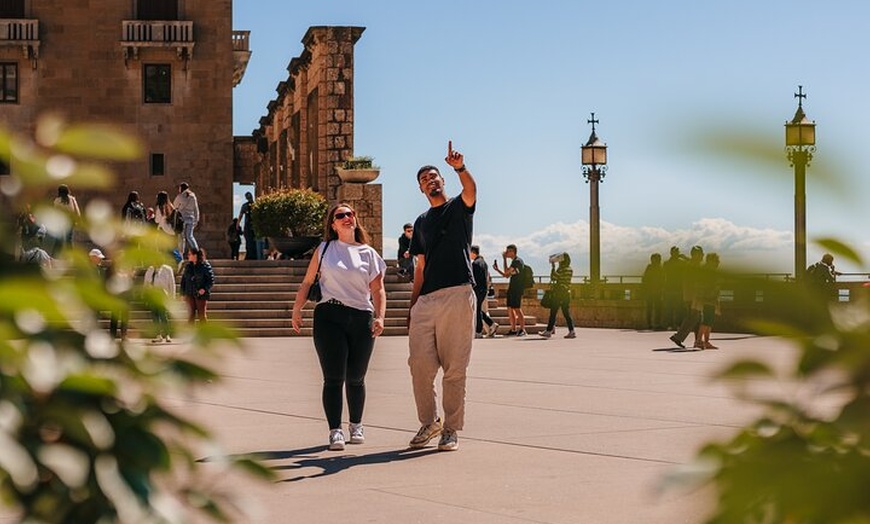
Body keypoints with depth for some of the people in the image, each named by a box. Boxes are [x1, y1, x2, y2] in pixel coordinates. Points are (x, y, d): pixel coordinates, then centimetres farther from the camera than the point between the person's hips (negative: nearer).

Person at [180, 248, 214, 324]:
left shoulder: (205, 266, -8)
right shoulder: (188, 266, 8)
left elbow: (211, 280, -7)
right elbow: (183, 280, 13)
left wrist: (204, 289, -20)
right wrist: (183, 293, 7)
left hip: (201, 294, -4)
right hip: (190, 295, 4)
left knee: (202, 315, 3)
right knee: (191, 315, 5)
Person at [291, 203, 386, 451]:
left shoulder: (369, 254, 11)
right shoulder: (324, 250, 11)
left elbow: (378, 291, 6)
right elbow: (307, 282, 12)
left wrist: (380, 317, -8)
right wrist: (297, 309, 2)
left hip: (361, 319, 1)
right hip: (329, 316, -1)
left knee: (355, 378, 8)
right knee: (334, 378, -8)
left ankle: (356, 426, 27)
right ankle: (335, 431, -6)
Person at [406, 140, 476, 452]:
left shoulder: (459, 208, 9)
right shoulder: (421, 222, 23)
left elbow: (471, 189, -16)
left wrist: (460, 168, -37)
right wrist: (412, 305, 13)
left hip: (458, 295, -4)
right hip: (426, 299, 5)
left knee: (455, 368, -4)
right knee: (419, 363, -3)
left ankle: (451, 429, 4)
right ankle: (429, 422, 14)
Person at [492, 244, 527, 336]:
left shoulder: (518, 261, -12)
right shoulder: (514, 262, 18)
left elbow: (506, 272, -17)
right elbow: (507, 275, 22)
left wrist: (504, 259, -8)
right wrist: (497, 269, 14)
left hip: (517, 288, -10)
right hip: (512, 288, 10)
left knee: (517, 309, -10)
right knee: (510, 309, 8)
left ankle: (522, 329, -8)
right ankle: (513, 329, 12)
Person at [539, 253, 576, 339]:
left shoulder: (562, 269, -14)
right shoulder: (570, 270, 12)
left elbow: (553, 277, -12)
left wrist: (553, 267, -4)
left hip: (559, 293, -8)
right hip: (567, 293, 9)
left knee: (553, 312, -3)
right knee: (566, 313, 8)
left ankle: (549, 331, 0)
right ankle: (571, 331, 2)